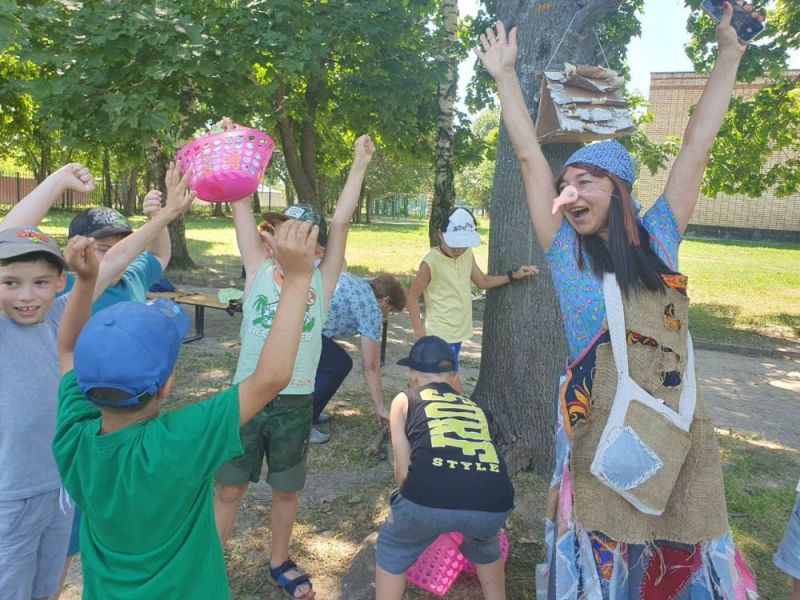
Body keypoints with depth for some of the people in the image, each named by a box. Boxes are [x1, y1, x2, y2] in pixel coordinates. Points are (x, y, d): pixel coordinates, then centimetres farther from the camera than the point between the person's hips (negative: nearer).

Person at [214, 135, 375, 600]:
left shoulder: (323, 280, -1)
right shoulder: (259, 269, 1)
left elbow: (342, 222, -5)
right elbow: (242, 208, -3)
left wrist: (360, 166, -5)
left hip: (296, 402, 0)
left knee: (287, 489, 17)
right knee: (230, 488, 11)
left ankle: (280, 561, 40)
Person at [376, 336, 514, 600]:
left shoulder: (405, 399, 21)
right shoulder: (476, 408, 31)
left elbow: (403, 472, 16)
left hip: (431, 498, -3)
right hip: (495, 505, 4)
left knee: (392, 549, 29)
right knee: (485, 543, 39)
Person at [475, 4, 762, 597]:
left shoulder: (659, 239, 3)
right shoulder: (567, 252, -2)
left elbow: (697, 146, 4)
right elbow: (530, 158, -2)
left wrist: (729, 53, 8)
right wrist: (506, 75, 2)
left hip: (679, 431, 2)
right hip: (601, 434, -2)